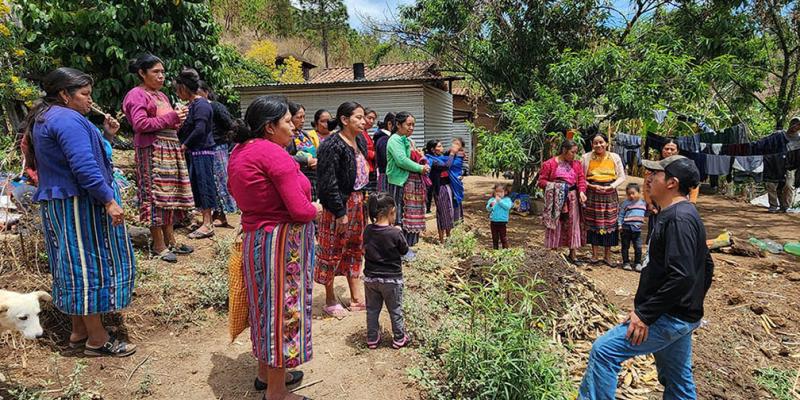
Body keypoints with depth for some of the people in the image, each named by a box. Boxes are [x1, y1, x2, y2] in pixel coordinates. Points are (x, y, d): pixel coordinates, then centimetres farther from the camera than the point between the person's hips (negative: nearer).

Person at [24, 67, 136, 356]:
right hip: (80, 204, -11)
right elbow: (84, 166, -27)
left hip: (55, 204, 11)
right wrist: (109, 200, -26)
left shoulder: (44, 118, 17)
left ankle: (79, 331, 26)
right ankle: (97, 340, 5)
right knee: (90, 263, -4)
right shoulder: (68, 119, -17)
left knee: (74, 266, 16)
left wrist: (104, 134, 16)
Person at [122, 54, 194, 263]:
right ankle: (159, 245, 0)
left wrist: (177, 119, 7)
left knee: (170, 195, 10)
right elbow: (140, 124, -17)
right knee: (156, 195, -7)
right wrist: (170, 118, -15)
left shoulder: (161, 95, 22)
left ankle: (170, 239, 18)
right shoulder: (137, 95, -5)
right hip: (152, 151, -9)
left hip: (171, 149, 9)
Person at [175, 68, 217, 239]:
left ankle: (207, 224, -3)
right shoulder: (192, 104, 17)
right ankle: (207, 219, 18)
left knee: (203, 184, -7)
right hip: (194, 153, 10)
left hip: (202, 152, -10)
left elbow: (199, 130, -21)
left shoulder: (201, 105, -13)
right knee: (197, 184, 11)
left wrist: (184, 145, -13)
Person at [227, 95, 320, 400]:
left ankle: (266, 373, 39)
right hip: (281, 241, -9)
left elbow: (234, 190, 24)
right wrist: (316, 209, -4)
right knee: (282, 309, 3)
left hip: (254, 236, 9)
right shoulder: (274, 154, -21)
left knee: (266, 306, 21)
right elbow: (300, 210, -24)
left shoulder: (239, 151, 7)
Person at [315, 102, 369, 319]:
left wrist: (364, 199, 13)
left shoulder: (360, 141, 8)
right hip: (339, 204, -9)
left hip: (357, 201, 9)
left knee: (355, 248, 15)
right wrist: (340, 212, -21)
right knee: (333, 251, 4)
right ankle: (330, 301, 20)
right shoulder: (332, 146, -18)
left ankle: (356, 297, 27)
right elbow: (329, 183, -21)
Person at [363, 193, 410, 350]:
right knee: (395, 310, 14)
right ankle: (399, 339, 27)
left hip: (370, 278, 3)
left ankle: (372, 338, 28)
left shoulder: (368, 231, -9)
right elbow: (404, 250, -6)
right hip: (392, 279, -3)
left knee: (372, 309, 18)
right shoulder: (396, 233, -21)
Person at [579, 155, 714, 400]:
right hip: (680, 316, 11)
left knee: (604, 351, -13)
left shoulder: (678, 219, -21)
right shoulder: (686, 215, 12)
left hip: (670, 318, -11)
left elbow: (682, 276, -28)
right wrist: (693, 305, 22)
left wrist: (645, 314, -24)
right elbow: (706, 267, 19)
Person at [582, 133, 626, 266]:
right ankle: (595, 255, 12)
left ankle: (607, 256, 12)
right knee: (593, 223, 2)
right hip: (592, 194, -1)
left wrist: (611, 186, -11)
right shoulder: (587, 157, 0)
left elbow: (622, 177, 5)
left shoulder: (615, 157, 4)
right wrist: (593, 186, -14)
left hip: (610, 195, 1)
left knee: (609, 224, 2)